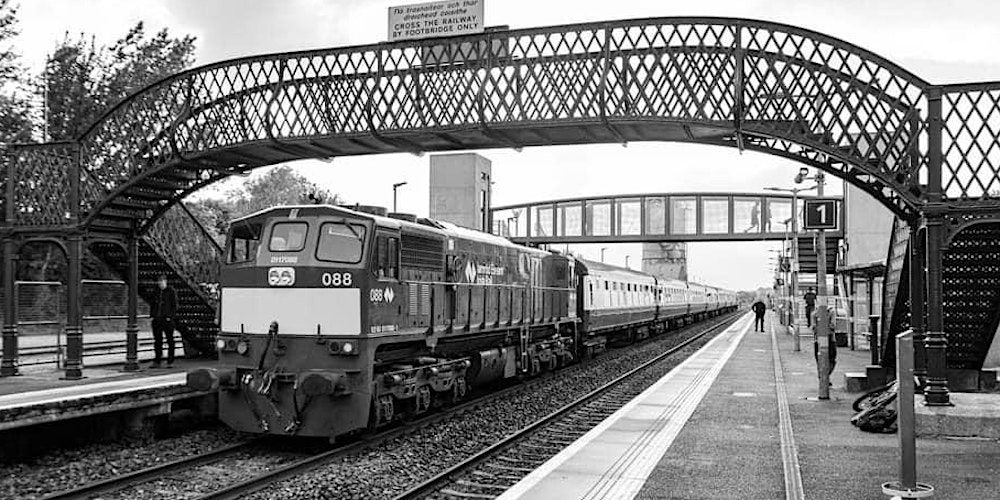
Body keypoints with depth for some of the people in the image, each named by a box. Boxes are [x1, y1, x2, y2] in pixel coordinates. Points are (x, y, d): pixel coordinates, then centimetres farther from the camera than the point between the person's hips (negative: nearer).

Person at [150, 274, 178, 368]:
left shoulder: (171, 292, -3)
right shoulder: (156, 292, 13)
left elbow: (174, 305, -6)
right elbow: (152, 304, 20)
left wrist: (170, 316, -13)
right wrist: (152, 315, 9)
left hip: (167, 319, -5)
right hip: (157, 320, 5)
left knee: (170, 341, 1)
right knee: (157, 341, 6)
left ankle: (170, 362, 5)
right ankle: (157, 362, 11)